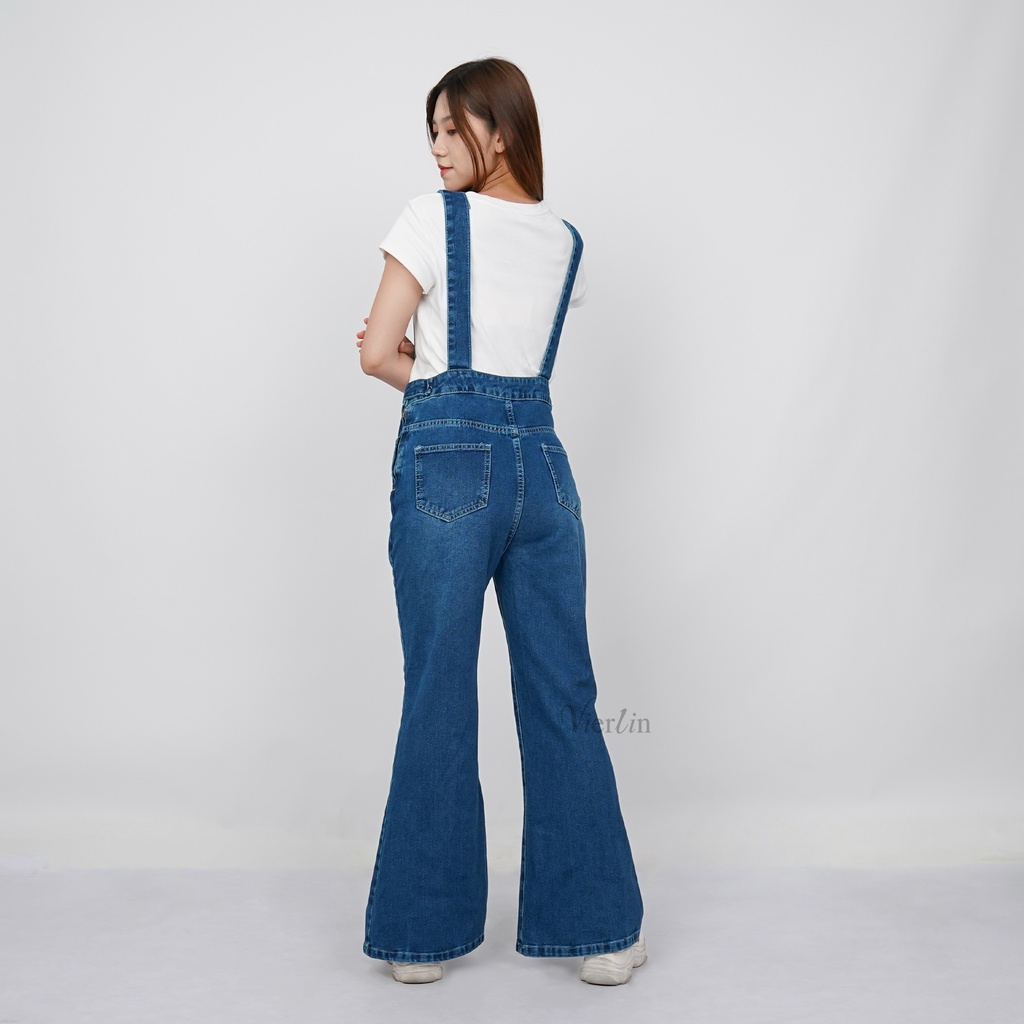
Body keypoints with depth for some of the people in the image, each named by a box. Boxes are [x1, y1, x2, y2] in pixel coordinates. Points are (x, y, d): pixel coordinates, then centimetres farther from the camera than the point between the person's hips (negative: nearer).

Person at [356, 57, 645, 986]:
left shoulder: (434, 216, -3)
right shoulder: (567, 243, 13)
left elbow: (378, 355, -3)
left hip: (448, 466, -4)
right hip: (543, 463, 5)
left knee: (439, 701, 3)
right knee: (564, 698, 8)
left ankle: (425, 935, 15)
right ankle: (601, 929, 17)